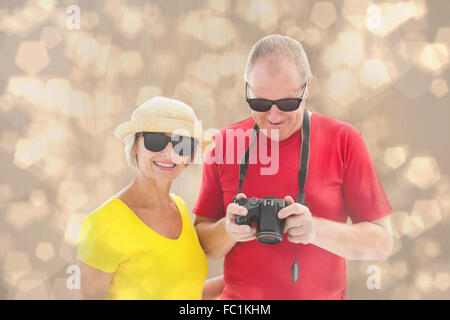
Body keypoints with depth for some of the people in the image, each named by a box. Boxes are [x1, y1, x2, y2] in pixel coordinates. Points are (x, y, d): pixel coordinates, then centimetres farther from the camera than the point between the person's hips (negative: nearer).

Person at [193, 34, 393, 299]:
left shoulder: (344, 140, -9)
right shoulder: (225, 142, -5)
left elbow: (382, 242, -10)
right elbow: (203, 245, -1)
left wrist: (316, 230, -24)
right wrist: (227, 230, -21)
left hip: (322, 293, -1)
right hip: (238, 294, 1)